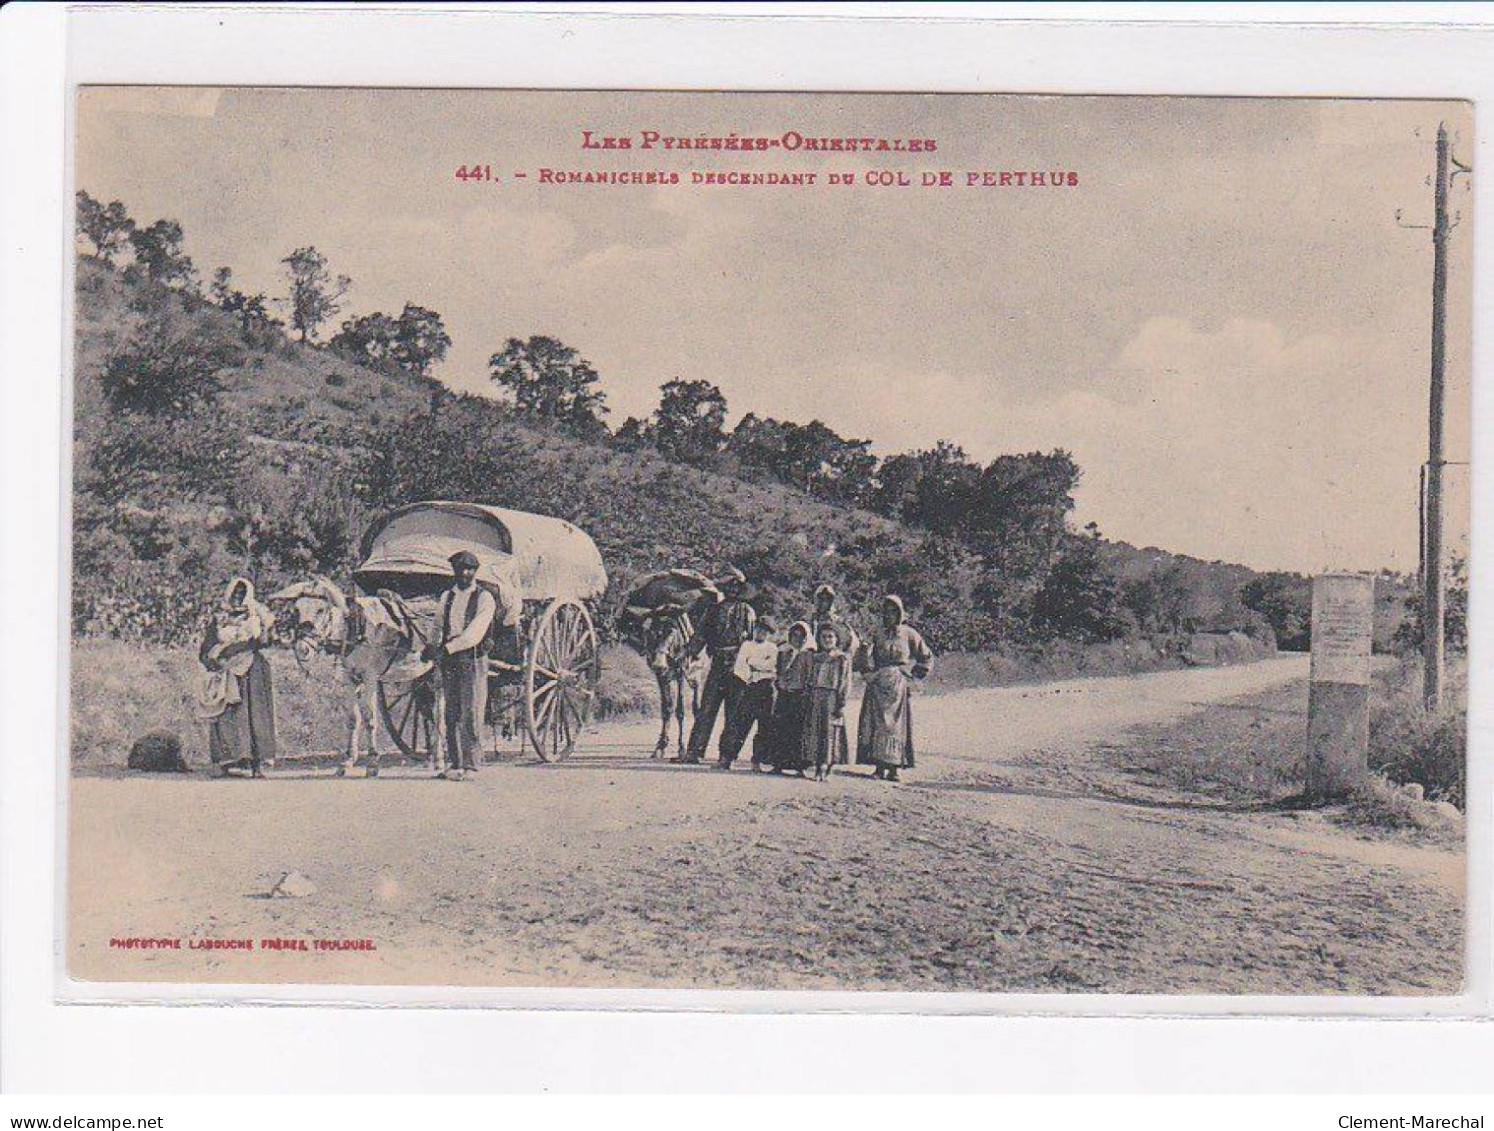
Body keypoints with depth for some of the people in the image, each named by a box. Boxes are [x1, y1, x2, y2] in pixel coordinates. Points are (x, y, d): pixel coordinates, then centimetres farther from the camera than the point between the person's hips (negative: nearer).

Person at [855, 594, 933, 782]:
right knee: (876, 724, -5)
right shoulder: (877, 633, 11)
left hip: (899, 687, -2)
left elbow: (926, 658, 11)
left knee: (896, 724, -6)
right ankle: (879, 768, -4)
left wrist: (913, 674, 5)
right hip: (878, 686, 2)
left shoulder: (909, 634, 5)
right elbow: (868, 661, 11)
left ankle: (893, 768, -6)